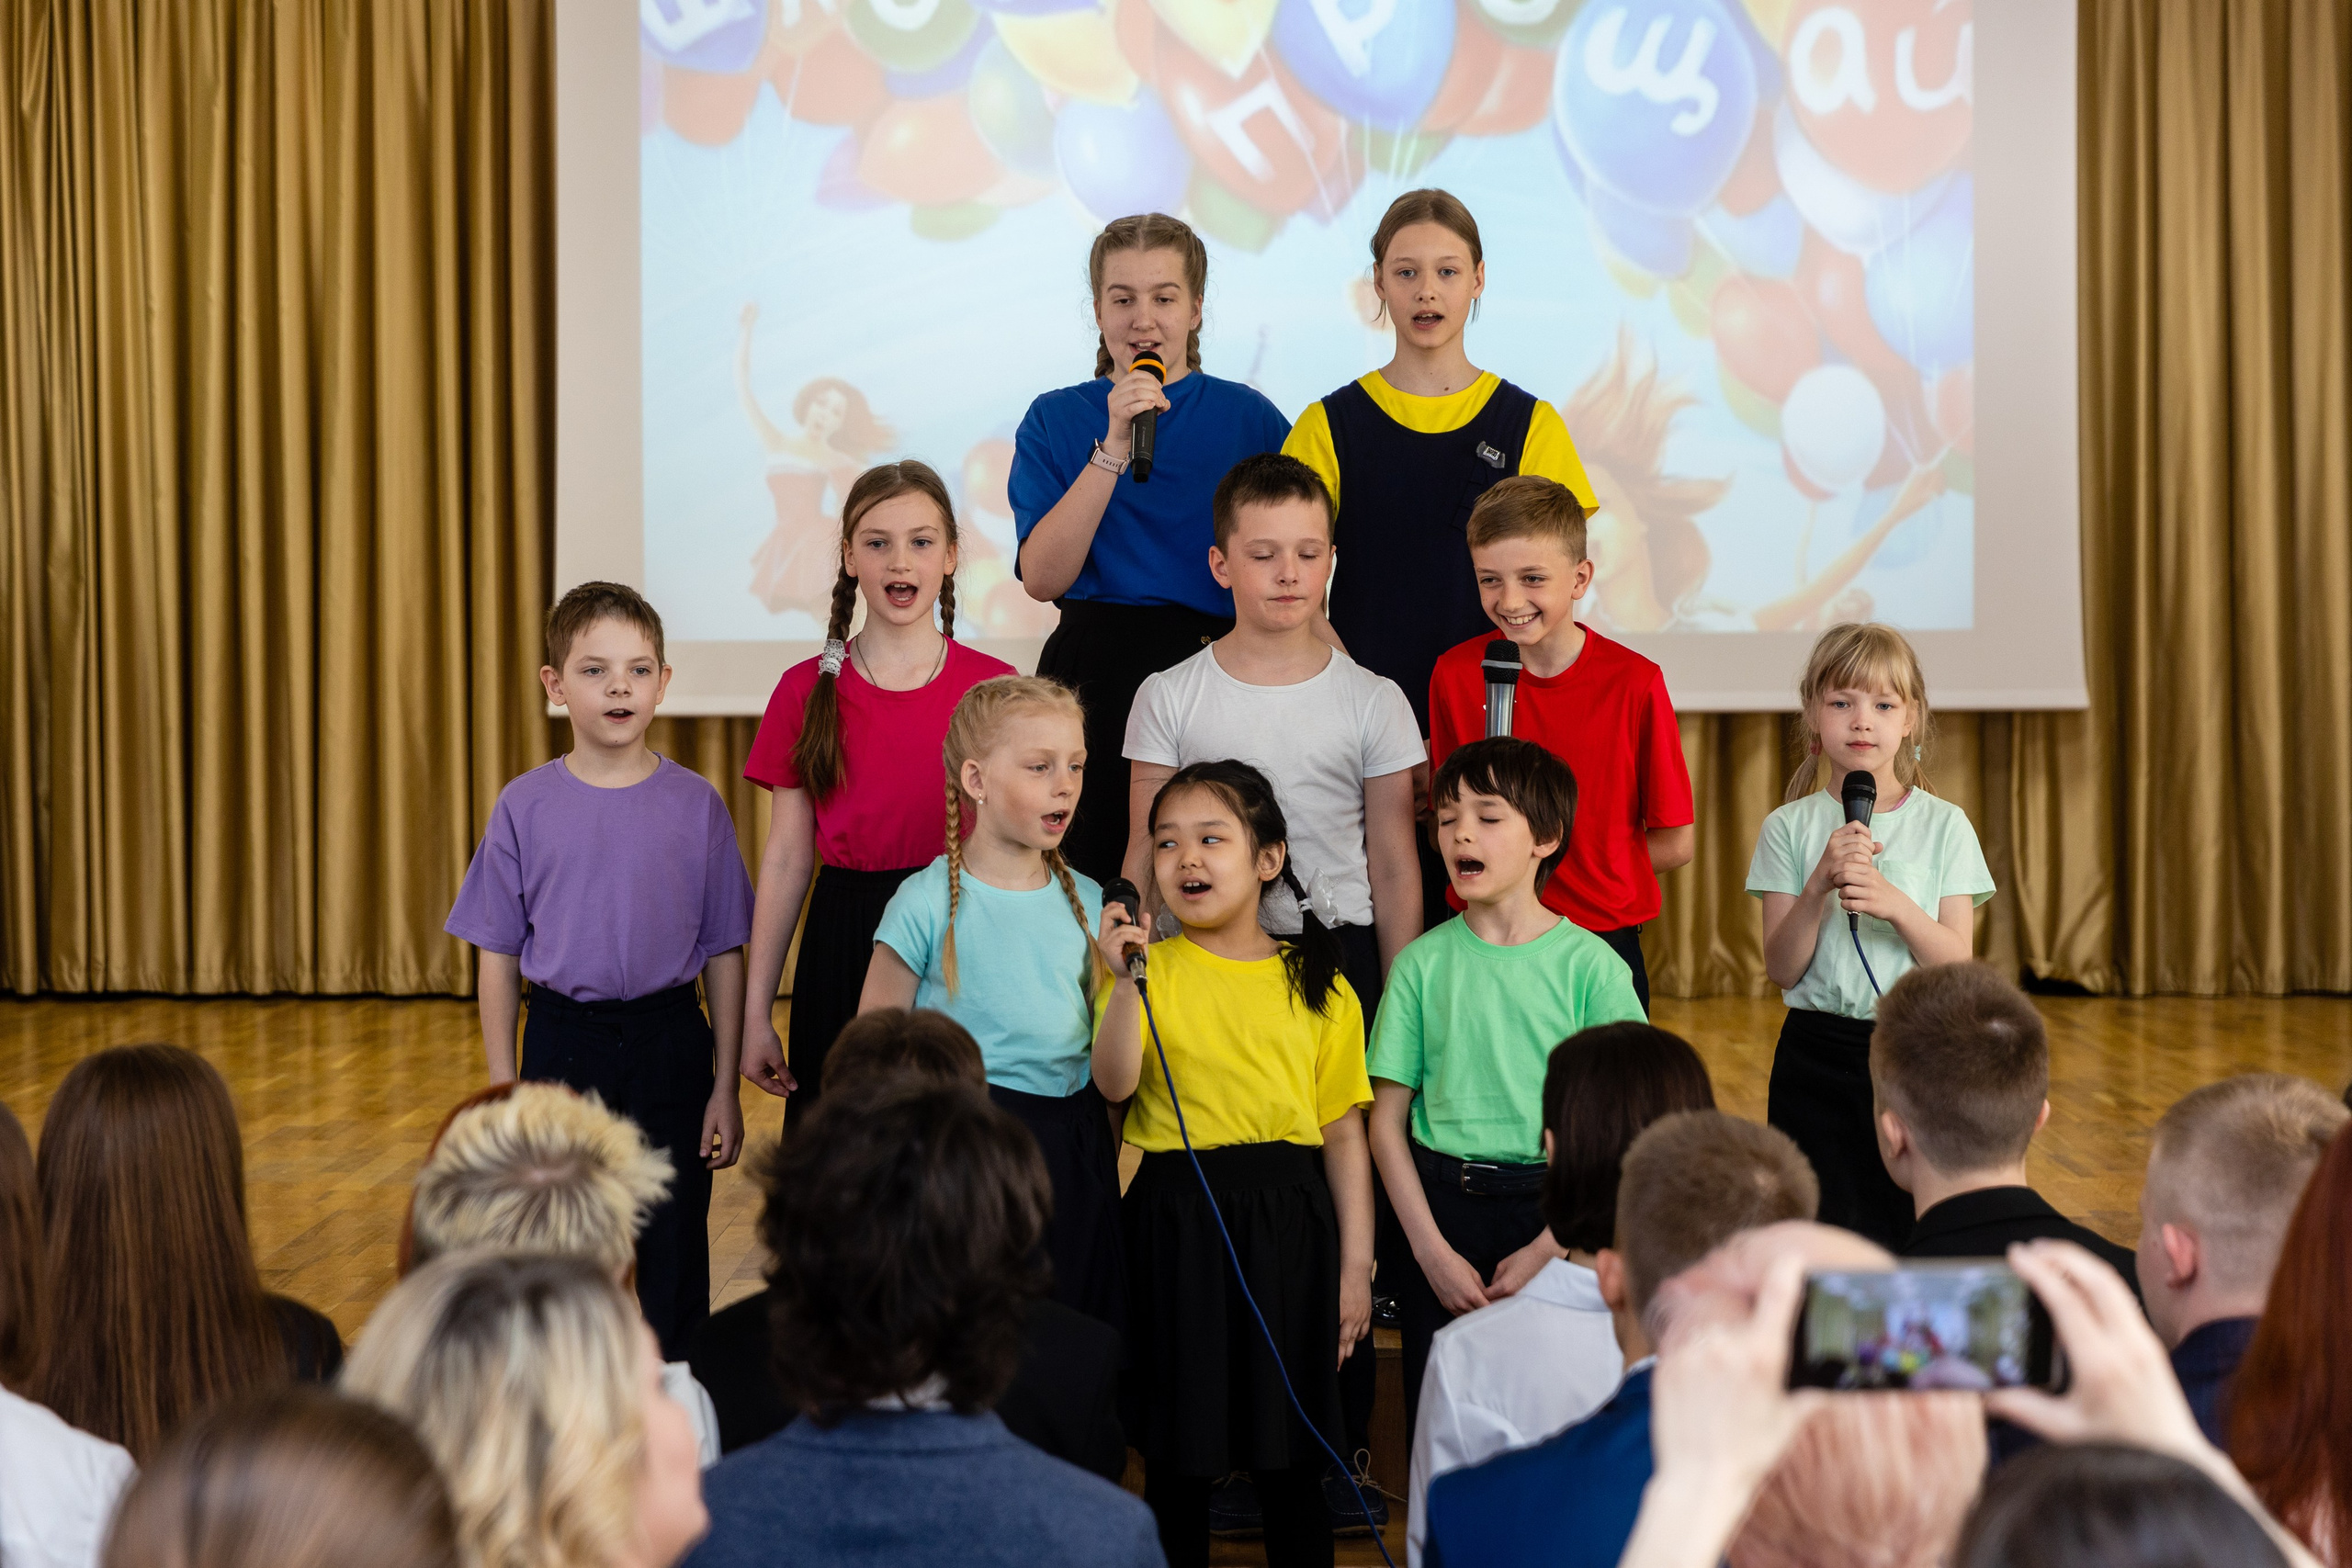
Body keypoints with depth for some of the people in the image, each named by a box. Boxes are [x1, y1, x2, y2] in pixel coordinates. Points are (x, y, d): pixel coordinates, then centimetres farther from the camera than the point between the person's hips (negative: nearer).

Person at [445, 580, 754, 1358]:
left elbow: (724, 955, 1)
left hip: (669, 1039, -1)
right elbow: (499, 957, 4)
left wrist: (725, 1088, -1)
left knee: (673, 1250, 6)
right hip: (562, 1039, 1)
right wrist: (503, 1088, 2)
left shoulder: (695, 805, -3)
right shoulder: (525, 807, -1)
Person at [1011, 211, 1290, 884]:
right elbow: (1042, 578, -8)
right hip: (1095, 673, 0)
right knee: (1091, 867, 2)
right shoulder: (1055, 418, 5)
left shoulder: (1249, 416, 4)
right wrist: (1114, 447, -13)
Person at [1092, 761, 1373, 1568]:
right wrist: (1127, 983, -27)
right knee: (1179, 1452, 8)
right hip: (1175, 1223, 0)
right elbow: (1114, 1083, -14)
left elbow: (1345, 1136, 5)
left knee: (1292, 1458, 8)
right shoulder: (1149, 968, 2)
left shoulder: (1318, 986, 4)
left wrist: (1355, 1267, 2)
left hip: (1289, 1224, 1)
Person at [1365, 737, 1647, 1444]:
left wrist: (1549, 1249, -10)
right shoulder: (1423, 963, 1)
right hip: (1440, 1205, 2)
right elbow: (1388, 1121, 3)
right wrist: (1434, 1250, -5)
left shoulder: (1589, 963, -4)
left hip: (1553, 1208, -1)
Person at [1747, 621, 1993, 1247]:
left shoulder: (1944, 825, 2)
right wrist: (1820, 885, -18)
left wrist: (1894, 903, -20)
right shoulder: (1789, 828, 1)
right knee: (1823, 1232, 2)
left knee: (1914, 1231, 1)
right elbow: (1782, 969, -4)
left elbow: (1956, 962, -4)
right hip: (1817, 1050, 0)